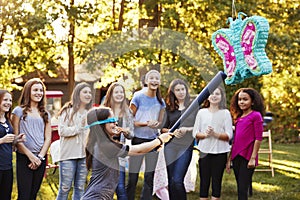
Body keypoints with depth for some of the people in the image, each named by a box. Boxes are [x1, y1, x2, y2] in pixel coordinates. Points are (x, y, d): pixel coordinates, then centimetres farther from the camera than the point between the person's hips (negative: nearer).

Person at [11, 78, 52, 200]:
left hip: (40, 159, 4)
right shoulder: (19, 111, 1)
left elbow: (48, 138, 10)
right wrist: (30, 155, -11)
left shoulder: (45, 114, 14)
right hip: (24, 158, -4)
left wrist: (40, 157, -4)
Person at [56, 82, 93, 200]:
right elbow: (62, 131, -11)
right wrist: (79, 127, -10)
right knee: (65, 189, -1)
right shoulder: (68, 111, -1)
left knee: (80, 189, 10)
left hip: (84, 155, 5)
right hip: (68, 155, -4)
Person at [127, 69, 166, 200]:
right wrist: (146, 123, -17)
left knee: (149, 177, 8)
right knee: (133, 176, -4)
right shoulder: (138, 98, -6)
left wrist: (156, 125, -8)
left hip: (153, 140, 4)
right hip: (138, 140, -4)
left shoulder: (160, 102, 8)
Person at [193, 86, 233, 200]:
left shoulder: (225, 113, 1)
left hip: (220, 152, -1)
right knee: (204, 181, 4)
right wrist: (205, 134, -15)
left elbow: (229, 135, -4)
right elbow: (195, 133, 5)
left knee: (217, 181, 4)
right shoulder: (202, 112, 6)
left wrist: (215, 134, -18)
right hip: (204, 151, 1)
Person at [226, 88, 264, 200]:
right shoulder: (238, 118, 16)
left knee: (243, 190, -10)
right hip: (236, 157, 7)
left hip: (247, 157, -7)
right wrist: (229, 159, 17)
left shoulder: (256, 115, -4)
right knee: (240, 190, 11)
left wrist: (253, 158, -13)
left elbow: (258, 138, -9)